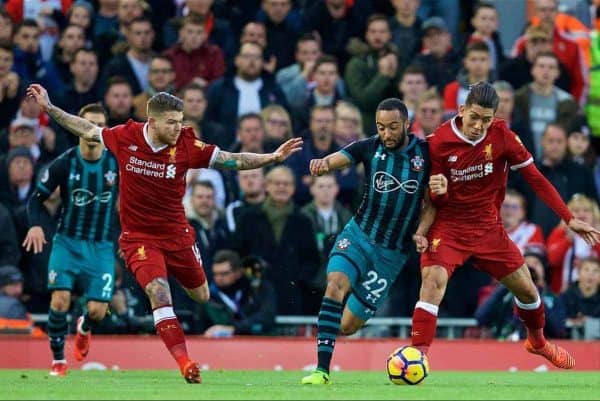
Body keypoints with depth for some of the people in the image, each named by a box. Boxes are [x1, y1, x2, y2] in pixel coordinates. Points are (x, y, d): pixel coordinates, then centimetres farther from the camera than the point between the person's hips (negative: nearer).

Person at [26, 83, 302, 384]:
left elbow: (232, 161, -11)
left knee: (201, 297, 14)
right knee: (158, 291, -23)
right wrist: (49, 107, 5)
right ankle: (184, 364, -25)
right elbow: (87, 130, 5)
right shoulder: (125, 137, -12)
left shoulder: (186, 145, -12)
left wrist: (273, 157, -21)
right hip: (139, 237, -3)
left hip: (176, 233, 3)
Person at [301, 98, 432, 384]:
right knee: (335, 283, -30)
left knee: (346, 326, -2)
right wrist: (323, 164, -41)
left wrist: (422, 231, -11)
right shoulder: (370, 147, -4)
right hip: (358, 235, 0)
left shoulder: (425, 152, -4)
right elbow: (336, 160, -18)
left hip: (391, 253, 0)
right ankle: (322, 370, -26)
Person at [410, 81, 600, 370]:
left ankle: (537, 341, 41)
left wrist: (569, 219, -8)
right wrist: (439, 192, -31)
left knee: (526, 289, 10)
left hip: (488, 228, 3)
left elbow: (535, 178, -4)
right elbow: (435, 201, -5)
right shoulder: (438, 143, -15)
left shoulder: (502, 136, -10)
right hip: (449, 227, -3)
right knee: (433, 280, -27)